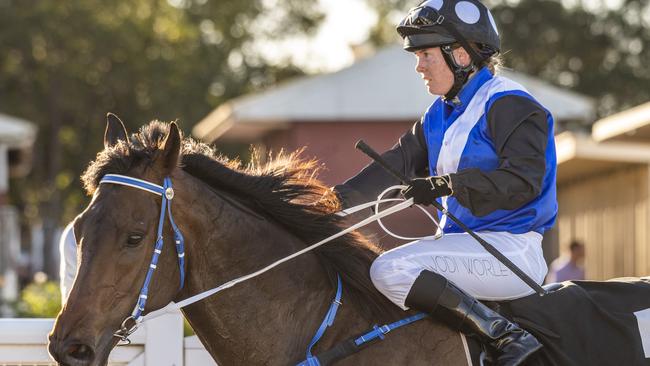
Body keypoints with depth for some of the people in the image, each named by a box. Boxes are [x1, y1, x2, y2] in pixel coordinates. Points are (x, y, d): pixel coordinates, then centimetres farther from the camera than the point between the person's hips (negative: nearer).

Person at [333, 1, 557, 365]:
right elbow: (401, 161, 15)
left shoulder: (508, 104, -12)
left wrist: (448, 184, -29)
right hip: (467, 238, 10)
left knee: (391, 269, -26)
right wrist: (336, 199, 5)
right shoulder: (441, 113, 15)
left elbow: (524, 181, -22)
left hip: (510, 248, -10)